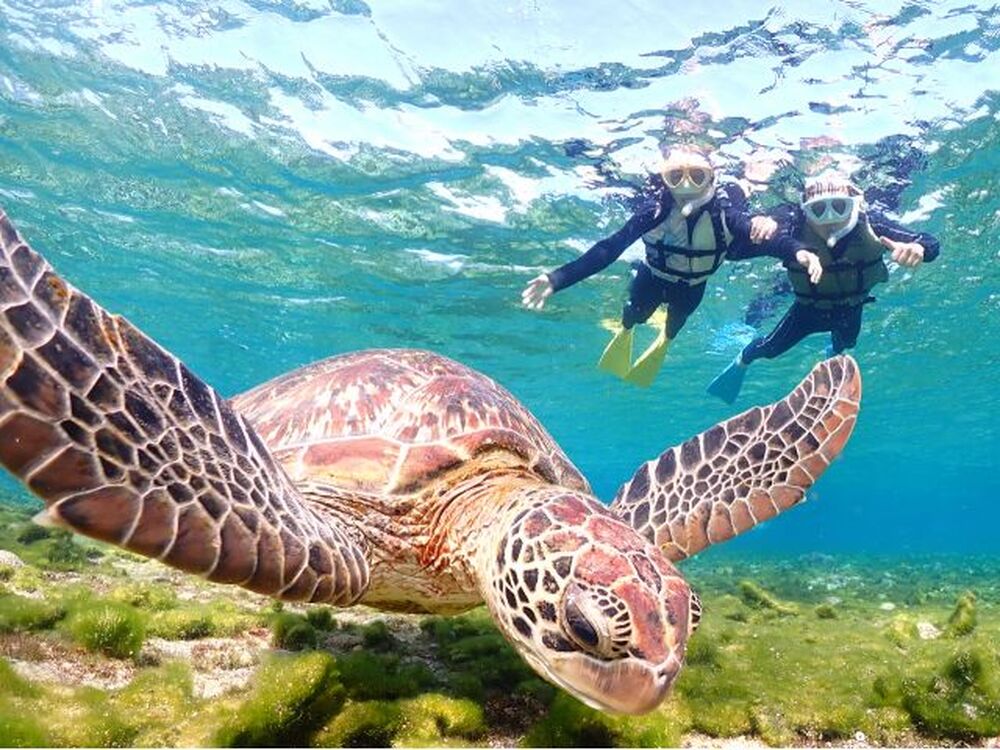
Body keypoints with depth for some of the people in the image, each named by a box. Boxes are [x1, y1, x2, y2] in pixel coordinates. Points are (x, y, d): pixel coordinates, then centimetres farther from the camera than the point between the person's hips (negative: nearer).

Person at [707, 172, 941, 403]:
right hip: (809, 308, -2)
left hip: (850, 310, 3)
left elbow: (931, 244, -36)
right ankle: (741, 362, 43)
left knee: (844, 345, 30)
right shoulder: (795, 227, -39)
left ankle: (834, 352, 69)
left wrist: (917, 247, -61)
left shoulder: (870, 224, -35)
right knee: (771, 348, 7)